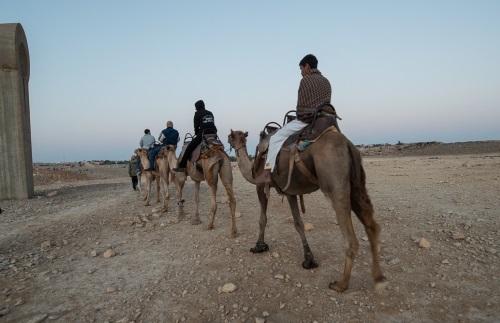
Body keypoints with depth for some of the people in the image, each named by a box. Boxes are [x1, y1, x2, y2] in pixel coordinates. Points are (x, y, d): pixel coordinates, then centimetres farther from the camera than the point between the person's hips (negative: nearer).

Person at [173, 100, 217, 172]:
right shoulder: (210, 113, 23)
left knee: (189, 148, -2)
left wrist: (197, 134, 24)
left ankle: (181, 166, -8)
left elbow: (196, 126, 7)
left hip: (203, 134, -6)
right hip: (213, 134, 6)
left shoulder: (198, 113, 8)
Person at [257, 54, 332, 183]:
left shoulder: (306, 80, -6)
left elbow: (301, 105, -7)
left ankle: (267, 172, -17)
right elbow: (326, 104, 15)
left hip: (306, 120, -7)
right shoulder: (326, 81, 15)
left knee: (276, 137, -6)